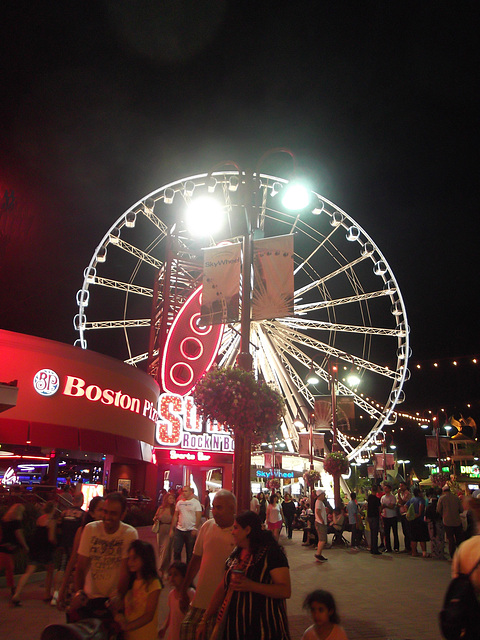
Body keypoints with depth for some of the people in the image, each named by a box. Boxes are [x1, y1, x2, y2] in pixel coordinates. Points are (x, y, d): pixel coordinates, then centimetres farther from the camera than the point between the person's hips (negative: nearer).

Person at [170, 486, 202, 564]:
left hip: (190, 531, -3)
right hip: (179, 530, 3)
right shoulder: (179, 502, 8)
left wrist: (195, 529, -18)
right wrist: (171, 529, 8)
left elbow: (198, 517, -9)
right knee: (176, 551, 4)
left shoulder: (196, 502, -4)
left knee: (190, 552, 6)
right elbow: (175, 516, 11)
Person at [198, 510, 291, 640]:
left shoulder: (271, 552, -13)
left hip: (263, 629, -6)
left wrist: (251, 586, -30)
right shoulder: (236, 554, 11)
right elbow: (223, 588, 14)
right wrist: (205, 619, 12)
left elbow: (285, 591, -22)